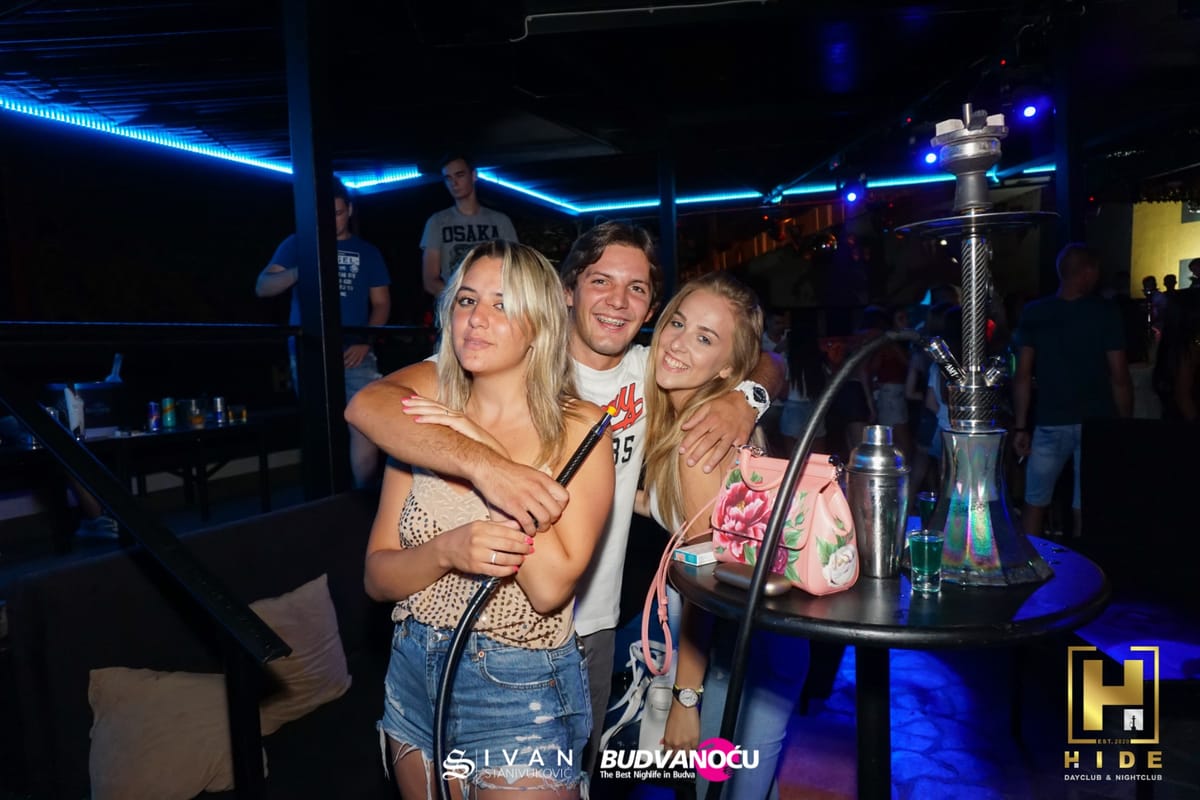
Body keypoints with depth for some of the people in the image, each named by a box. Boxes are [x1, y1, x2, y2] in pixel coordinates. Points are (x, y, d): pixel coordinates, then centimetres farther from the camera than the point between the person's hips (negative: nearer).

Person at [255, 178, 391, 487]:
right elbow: (262, 287, 1)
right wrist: (299, 272, -19)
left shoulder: (368, 252, 14)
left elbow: (381, 303, 11)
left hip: (353, 354, 0)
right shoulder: (297, 245, 10)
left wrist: (365, 341, -6)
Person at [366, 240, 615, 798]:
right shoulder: (427, 418, -2)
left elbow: (551, 587, -22)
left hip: (522, 694, -4)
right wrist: (446, 550, -23)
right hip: (414, 675, 5)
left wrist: (488, 453, -23)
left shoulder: (578, 428, -13)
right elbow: (377, 577, -2)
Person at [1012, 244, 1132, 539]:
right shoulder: (1105, 313, -5)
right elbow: (1119, 377, -7)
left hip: (1050, 423, 1)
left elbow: (1023, 376, -3)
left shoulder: (1034, 313, -2)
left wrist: (1020, 426, 1)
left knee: (1034, 505, 11)